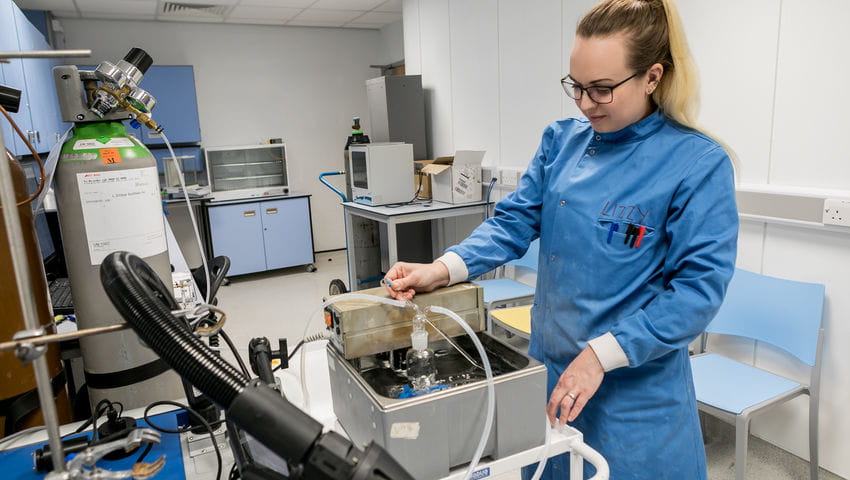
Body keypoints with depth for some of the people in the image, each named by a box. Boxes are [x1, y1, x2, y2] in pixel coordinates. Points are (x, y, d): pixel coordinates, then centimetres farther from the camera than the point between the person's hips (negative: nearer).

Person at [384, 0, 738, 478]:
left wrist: (602, 354, -22)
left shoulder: (699, 164, -14)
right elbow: (516, 221, 0)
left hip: (633, 391, -4)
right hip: (549, 368, 5)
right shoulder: (562, 140, 1)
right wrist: (444, 269, -15)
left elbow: (699, 286, -17)